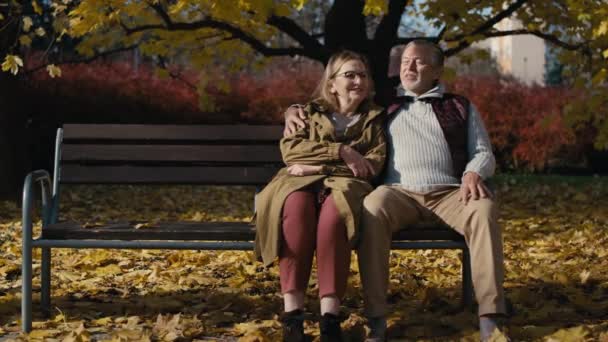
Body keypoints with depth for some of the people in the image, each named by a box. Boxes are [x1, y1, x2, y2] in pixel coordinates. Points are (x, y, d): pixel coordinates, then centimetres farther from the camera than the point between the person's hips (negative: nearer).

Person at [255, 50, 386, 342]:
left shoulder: (375, 118, 21)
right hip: (301, 182, 0)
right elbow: (290, 150, 3)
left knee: (334, 212, -40)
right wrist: (341, 152, -8)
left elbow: (374, 164, 5)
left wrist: (318, 166, -5)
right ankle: (292, 312, -41)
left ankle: (330, 315, -44)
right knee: (296, 206, -39)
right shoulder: (305, 113, 21)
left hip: (344, 184, 0)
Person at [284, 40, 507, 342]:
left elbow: (483, 153, 17)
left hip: (449, 192, 1)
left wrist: (473, 173, -6)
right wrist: (293, 110, 12)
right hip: (400, 192, 0)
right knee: (372, 208, -36)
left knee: (484, 209, -33)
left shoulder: (460, 107, 23)